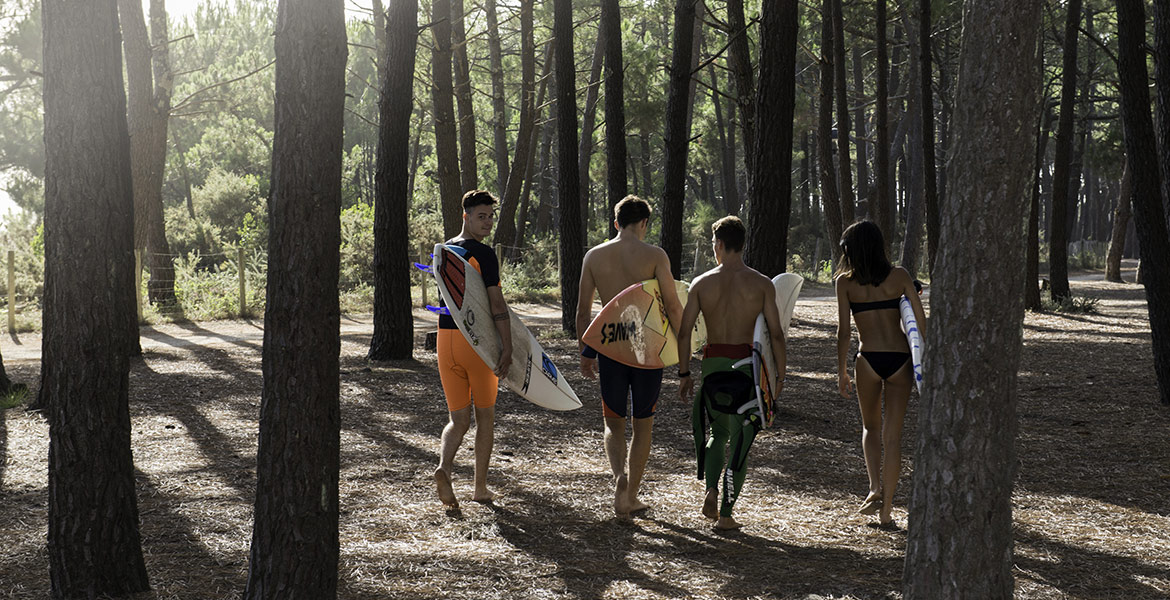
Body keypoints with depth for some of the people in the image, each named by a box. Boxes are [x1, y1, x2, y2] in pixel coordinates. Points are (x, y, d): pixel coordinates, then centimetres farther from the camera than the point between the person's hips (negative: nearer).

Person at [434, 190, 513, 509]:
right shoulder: (483, 253, -11)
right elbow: (496, 304, -17)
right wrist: (507, 348, -17)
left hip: (446, 339, 5)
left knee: (458, 419, 8)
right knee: (485, 416, 11)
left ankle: (444, 468, -19)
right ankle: (480, 488, 16)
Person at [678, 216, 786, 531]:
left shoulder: (702, 283, 1)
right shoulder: (762, 284, -3)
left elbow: (684, 332, 0)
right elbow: (776, 334, -5)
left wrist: (684, 373, 8)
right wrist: (780, 375, 4)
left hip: (712, 363, 2)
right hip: (746, 363, -2)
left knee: (718, 433, 23)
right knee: (740, 440, 7)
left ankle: (711, 491, 3)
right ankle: (725, 514, 6)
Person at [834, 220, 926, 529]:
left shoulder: (845, 281, 0)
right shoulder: (899, 275, 4)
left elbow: (843, 331, -2)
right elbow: (920, 320, 2)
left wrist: (841, 372, 5)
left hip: (868, 359, -1)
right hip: (900, 359, 1)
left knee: (871, 427, 22)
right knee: (893, 435, 8)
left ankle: (875, 489, 3)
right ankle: (886, 511, 8)